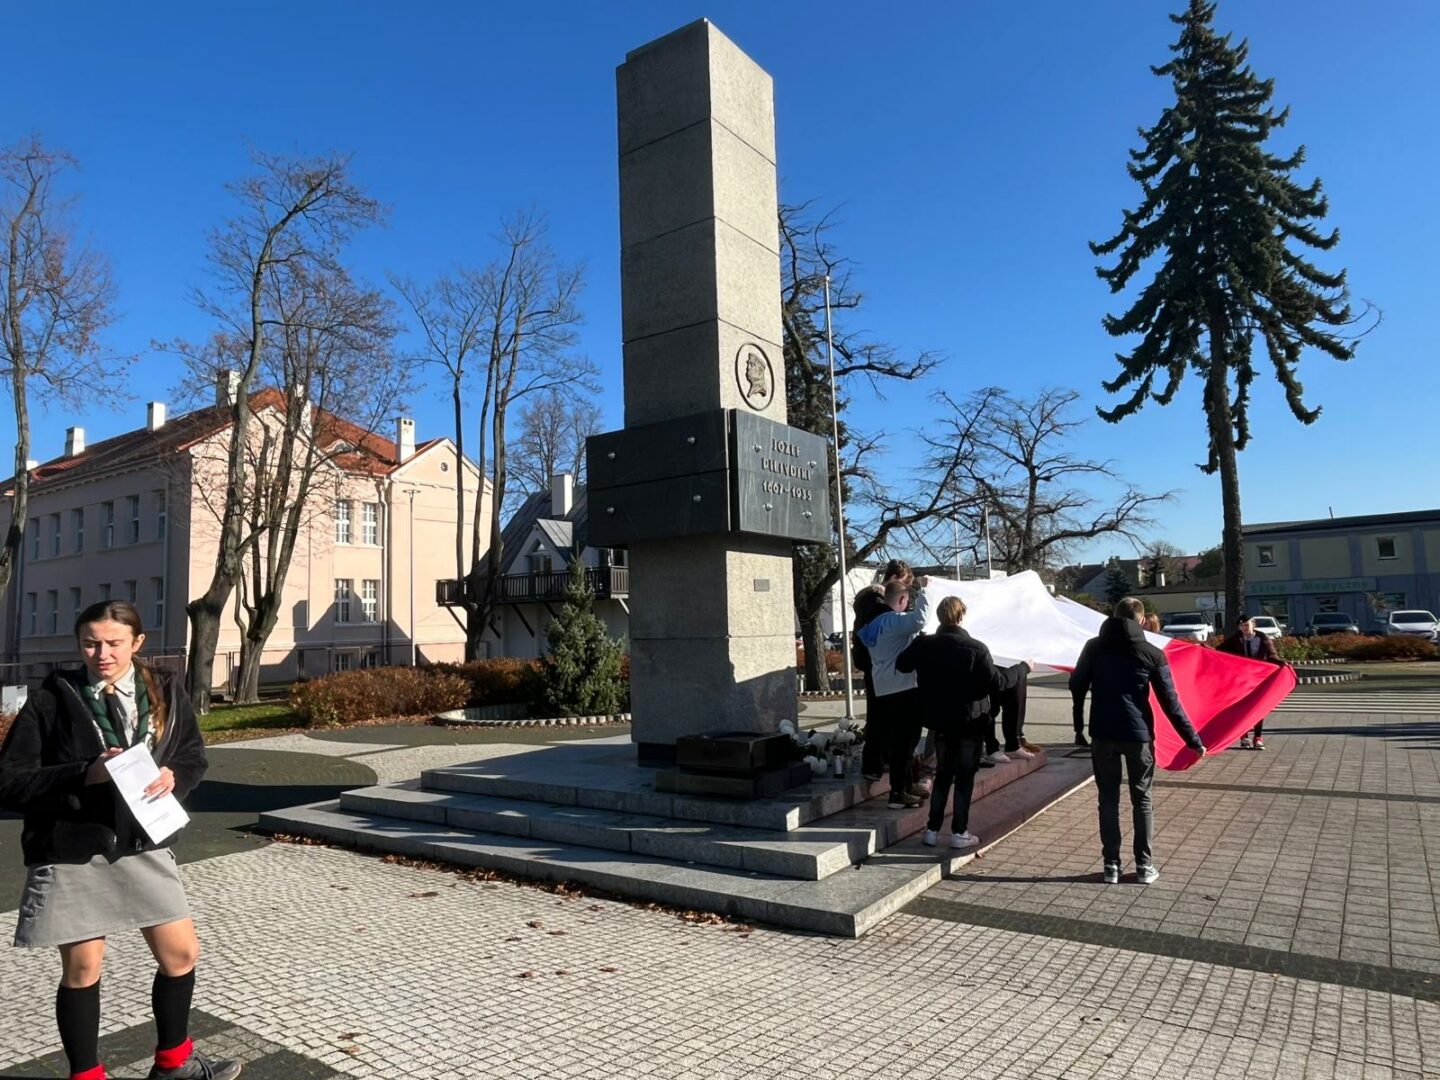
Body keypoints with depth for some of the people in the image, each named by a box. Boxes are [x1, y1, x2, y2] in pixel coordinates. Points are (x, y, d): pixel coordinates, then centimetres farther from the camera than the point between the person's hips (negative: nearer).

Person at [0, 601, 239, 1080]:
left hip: (143, 846, 3)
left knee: (181, 954, 10)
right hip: (70, 854, -3)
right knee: (82, 970, 10)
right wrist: (84, 775, -23)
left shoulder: (166, 691, -1)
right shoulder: (52, 701, -9)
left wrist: (173, 776, -14)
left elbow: (193, 756, 8)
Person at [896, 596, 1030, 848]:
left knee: (943, 774, 16)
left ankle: (932, 830, 16)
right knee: (965, 776, 7)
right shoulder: (975, 648, -17)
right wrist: (1023, 667, -3)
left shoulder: (923, 645, -5)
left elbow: (901, 665, 10)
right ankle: (959, 832, 11)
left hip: (940, 720, 4)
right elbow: (997, 682, -17)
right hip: (970, 721, -4)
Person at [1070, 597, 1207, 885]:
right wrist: (1193, 741, 2)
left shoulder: (1094, 647, 0)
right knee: (1141, 800, 12)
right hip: (1138, 734, -1)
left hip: (1103, 733, 1)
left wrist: (1079, 722, 20)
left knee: (1108, 799, 8)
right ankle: (1144, 866, 15)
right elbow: (1170, 702, -4)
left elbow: (1076, 685, 5)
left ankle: (1111, 865, 10)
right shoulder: (1153, 654, -3)